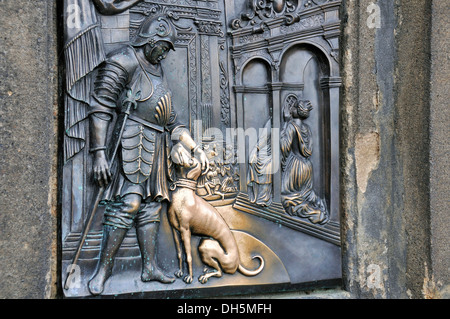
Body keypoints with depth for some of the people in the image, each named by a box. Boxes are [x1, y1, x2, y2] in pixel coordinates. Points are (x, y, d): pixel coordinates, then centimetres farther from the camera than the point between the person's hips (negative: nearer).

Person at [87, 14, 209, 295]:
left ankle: (150, 267, 15)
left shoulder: (156, 70, 23)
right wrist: (99, 154, -18)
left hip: (157, 147, 8)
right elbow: (100, 109, -10)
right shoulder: (123, 61, -3)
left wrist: (196, 149, 15)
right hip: (135, 143, -8)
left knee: (152, 204, 7)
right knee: (128, 203, -12)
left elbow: (171, 119, 22)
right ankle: (104, 267, 1)